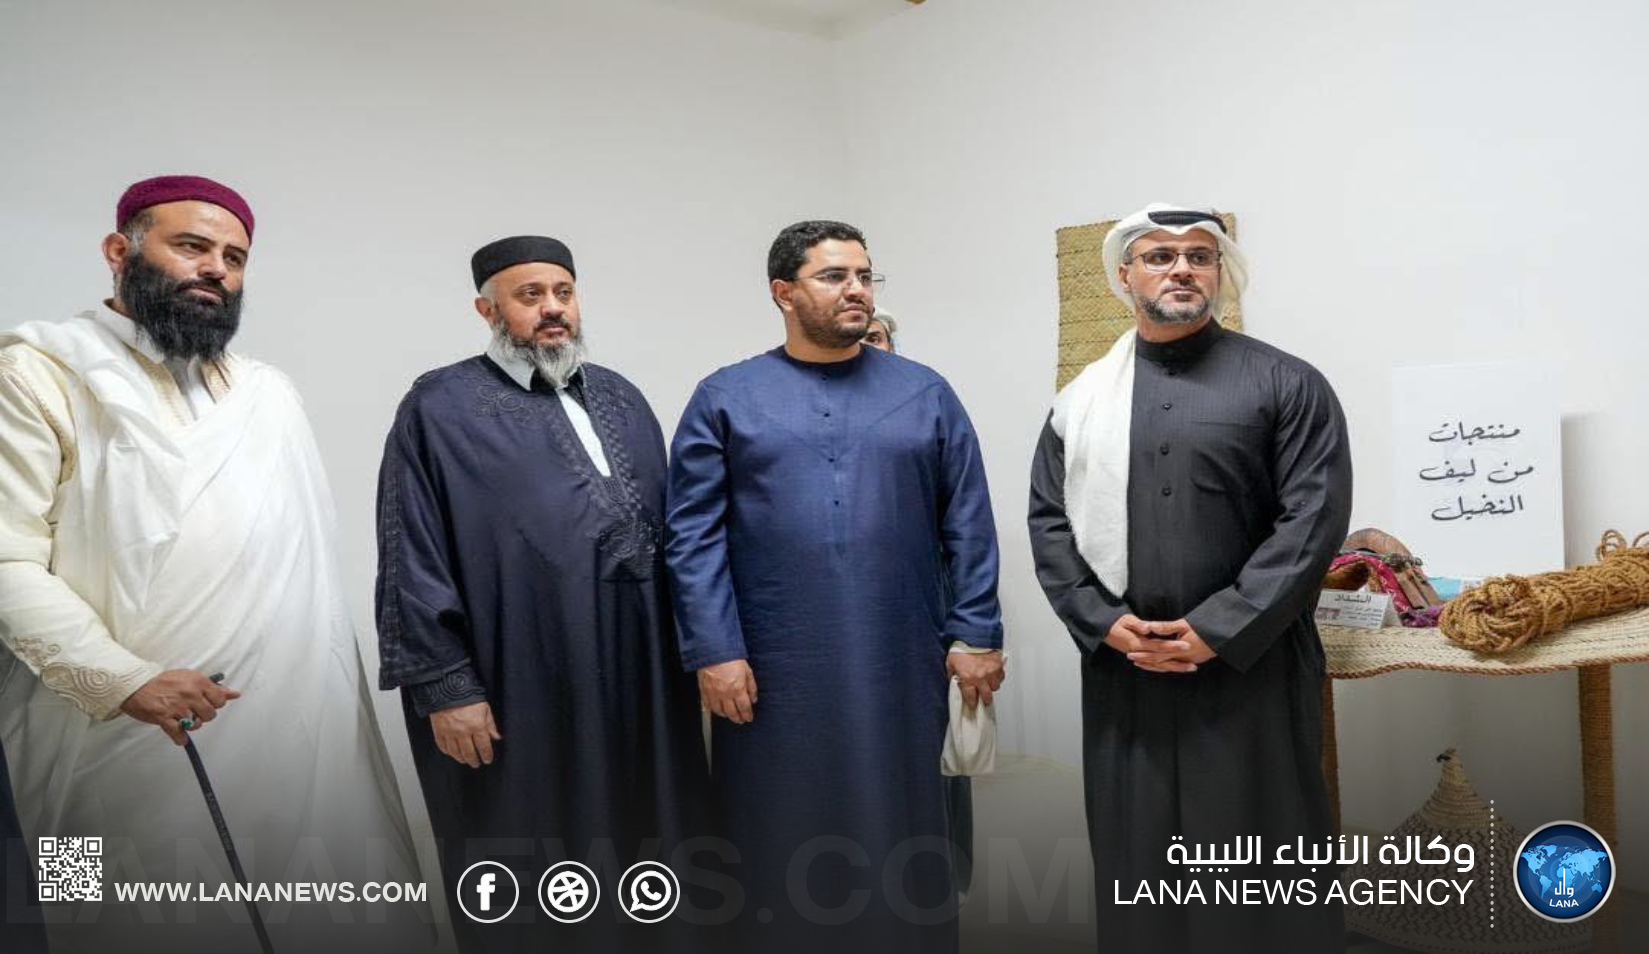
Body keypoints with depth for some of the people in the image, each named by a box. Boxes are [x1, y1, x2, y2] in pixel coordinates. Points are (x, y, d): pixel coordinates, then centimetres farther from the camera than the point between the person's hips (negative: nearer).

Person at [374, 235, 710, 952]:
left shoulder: (620, 398, 12)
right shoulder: (440, 407, -5)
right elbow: (413, 565, -9)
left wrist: (685, 645, 12)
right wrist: (444, 687, -13)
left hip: (632, 680, 5)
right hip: (513, 693, -5)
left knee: (621, 857, 17)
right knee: (515, 892, 9)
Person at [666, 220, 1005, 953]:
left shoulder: (926, 394, 6)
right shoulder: (725, 398, 2)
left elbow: (969, 526, 5)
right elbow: (694, 534, -2)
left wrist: (976, 635, -1)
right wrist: (714, 650, -9)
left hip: (900, 666, 1)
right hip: (773, 671, -1)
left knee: (903, 833, 13)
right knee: (784, 844, 12)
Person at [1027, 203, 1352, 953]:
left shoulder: (1286, 384, 1)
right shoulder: (1083, 397, 9)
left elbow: (1314, 519, -7)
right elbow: (1048, 522, 7)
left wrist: (1217, 629, -13)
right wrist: (1105, 623, -7)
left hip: (1249, 668, -2)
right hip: (1121, 670, 3)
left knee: (1259, 873, 7)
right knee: (1138, 865, 11)